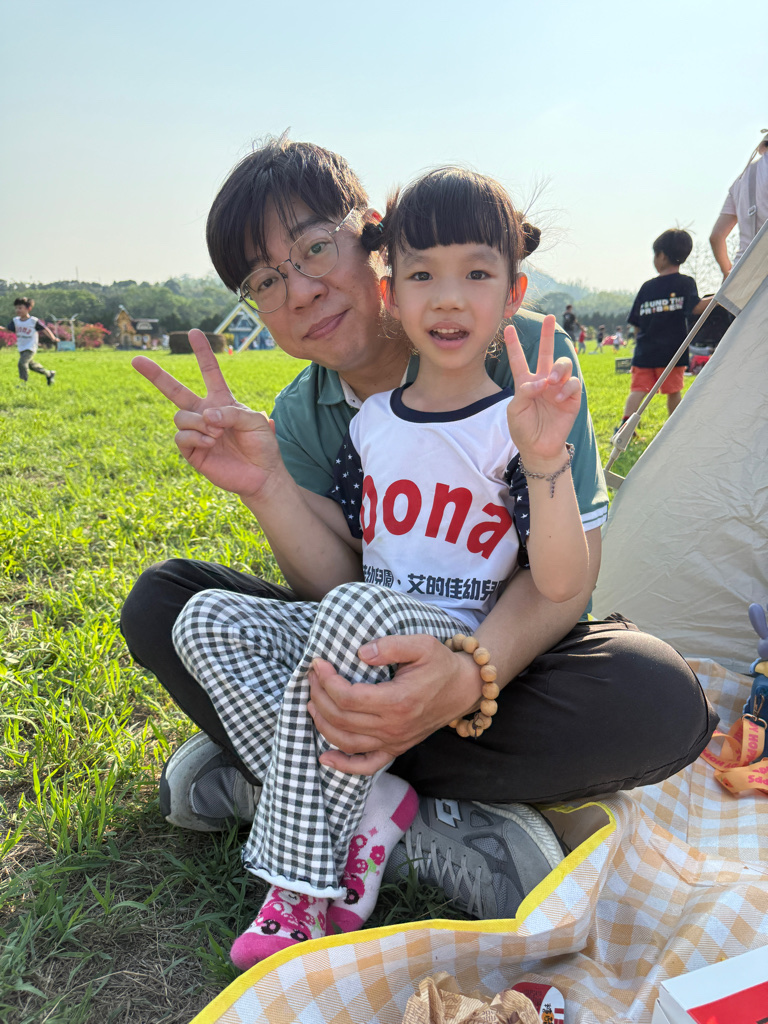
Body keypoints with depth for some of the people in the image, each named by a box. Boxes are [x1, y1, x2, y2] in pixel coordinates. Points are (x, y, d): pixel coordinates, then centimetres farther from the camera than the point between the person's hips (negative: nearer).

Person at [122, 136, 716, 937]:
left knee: (661, 703, -35)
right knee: (159, 601, -11)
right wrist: (261, 485, -31)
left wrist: (469, 676, -40)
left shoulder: (525, 354, -18)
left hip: (507, 647, -2)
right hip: (374, 651, 3)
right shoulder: (300, 416, -6)